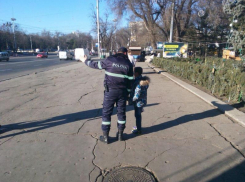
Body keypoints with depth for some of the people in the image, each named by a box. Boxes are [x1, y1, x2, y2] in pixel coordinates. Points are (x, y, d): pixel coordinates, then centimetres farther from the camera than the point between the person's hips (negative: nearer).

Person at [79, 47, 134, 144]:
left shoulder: (110, 60, -4)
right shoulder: (128, 64, 4)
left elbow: (96, 65, 4)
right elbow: (130, 80, 4)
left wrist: (85, 61, 20)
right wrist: (128, 92, 14)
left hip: (110, 91, -2)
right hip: (122, 92, 3)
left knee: (106, 113, 7)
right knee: (121, 112, 14)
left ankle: (105, 136, 12)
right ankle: (120, 134, 24)